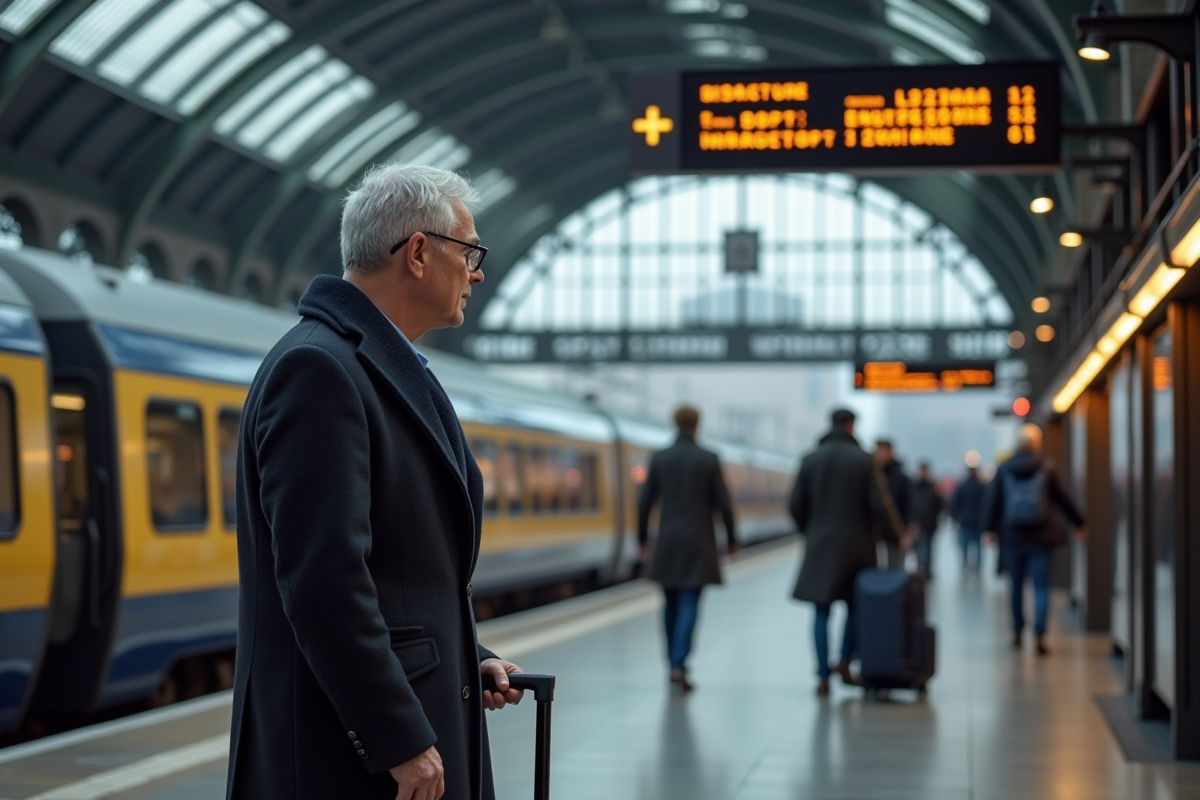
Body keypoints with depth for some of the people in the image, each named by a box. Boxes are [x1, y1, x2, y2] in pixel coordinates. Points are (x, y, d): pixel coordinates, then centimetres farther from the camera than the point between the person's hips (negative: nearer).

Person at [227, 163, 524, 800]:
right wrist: (400, 742, -22)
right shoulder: (317, 368, -16)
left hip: (410, 719, 10)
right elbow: (322, 576, -23)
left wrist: (465, 660, 10)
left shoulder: (386, 367, 17)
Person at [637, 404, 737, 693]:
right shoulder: (709, 459, -5)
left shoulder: (659, 458, 0)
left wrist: (643, 539, 13)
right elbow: (723, 503, -5)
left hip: (667, 543, 2)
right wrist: (731, 539, 8)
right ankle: (679, 665, -18)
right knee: (689, 606, -4)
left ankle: (674, 664, 21)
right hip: (698, 543, -2)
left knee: (672, 604, 15)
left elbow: (645, 502, 1)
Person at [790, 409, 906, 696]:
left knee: (822, 611, 3)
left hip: (820, 545, 1)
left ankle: (823, 676, -3)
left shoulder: (811, 460, 0)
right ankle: (845, 661, 6)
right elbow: (880, 504, -9)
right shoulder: (864, 460, -5)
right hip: (856, 545, -1)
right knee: (856, 604, 18)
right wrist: (896, 535, 4)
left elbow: (796, 505, 1)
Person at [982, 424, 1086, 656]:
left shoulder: (1004, 469, 2)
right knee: (1041, 586, -2)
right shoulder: (1046, 469, -1)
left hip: (1012, 538, 2)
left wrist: (989, 528, 0)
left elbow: (991, 500, -2)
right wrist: (1078, 523, 18)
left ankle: (1017, 633, 23)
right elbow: (1063, 499, 6)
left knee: (1017, 585, 15)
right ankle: (1039, 633, -17)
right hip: (1040, 538, -2)